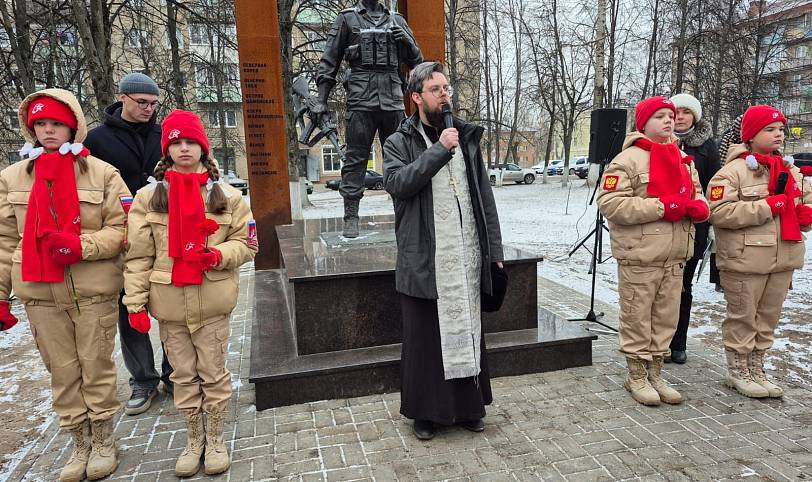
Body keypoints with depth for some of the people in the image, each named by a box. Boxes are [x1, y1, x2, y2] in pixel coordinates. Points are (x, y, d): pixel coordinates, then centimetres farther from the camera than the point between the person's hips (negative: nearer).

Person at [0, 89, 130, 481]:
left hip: (93, 290, -3)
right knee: (62, 371, 12)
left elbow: (120, 229, -4)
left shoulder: (102, 173, -3)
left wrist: (81, 246, -20)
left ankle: (103, 441, 28)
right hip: (41, 293, 3)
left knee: (97, 366, 9)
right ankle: (80, 444, 29)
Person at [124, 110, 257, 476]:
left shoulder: (226, 195, -1)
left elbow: (246, 243, 3)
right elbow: (138, 256, -1)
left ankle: (215, 439, 29)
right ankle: (193, 439, 33)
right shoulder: (148, 196, -1)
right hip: (169, 303, 1)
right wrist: (136, 303, -4)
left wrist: (219, 254, -17)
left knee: (213, 373, 9)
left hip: (212, 301, -1)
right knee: (184, 375, 14)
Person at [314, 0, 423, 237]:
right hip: (360, 100, -3)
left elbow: (416, 61, 21)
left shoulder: (397, 20, 19)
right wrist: (321, 100, -1)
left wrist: (408, 41, 1)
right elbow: (329, 61, 7)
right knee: (355, 159, -4)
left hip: (393, 101, 3)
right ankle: (351, 217, -1)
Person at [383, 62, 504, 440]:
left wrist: (494, 249, 6)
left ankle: (469, 406, 28)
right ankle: (426, 411, 23)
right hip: (424, 262, -3)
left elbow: (484, 196, 11)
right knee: (425, 336, 6)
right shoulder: (399, 143, 3)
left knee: (467, 331, 12)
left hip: (467, 258, 3)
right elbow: (396, 182, -18)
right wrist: (439, 150, -16)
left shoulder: (466, 138, 12)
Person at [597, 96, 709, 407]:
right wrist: (662, 207, -19)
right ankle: (637, 376, 19)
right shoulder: (628, 159, -9)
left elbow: (697, 196, 23)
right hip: (640, 257, -7)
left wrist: (698, 208, -3)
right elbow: (609, 202, -18)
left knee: (666, 318, 14)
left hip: (675, 258, 7)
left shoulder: (684, 160, 15)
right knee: (637, 319, 3)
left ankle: (655, 373, 29)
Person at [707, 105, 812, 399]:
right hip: (745, 260, -7)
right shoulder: (734, 170, -10)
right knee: (742, 317, 4)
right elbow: (719, 211, -21)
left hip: (783, 259, 7)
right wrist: (768, 206, -20)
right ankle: (737, 372, 18)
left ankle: (756, 369, 30)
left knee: (768, 318, 15)